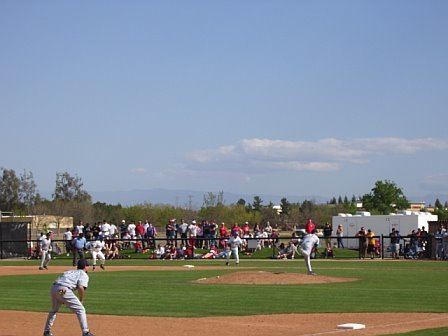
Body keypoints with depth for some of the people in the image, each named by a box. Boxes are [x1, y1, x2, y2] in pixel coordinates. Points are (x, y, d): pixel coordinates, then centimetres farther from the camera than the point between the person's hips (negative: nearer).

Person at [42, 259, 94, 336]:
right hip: (65, 290, -7)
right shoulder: (84, 274, 11)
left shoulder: (69, 272, 31)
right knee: (80, 309, 3)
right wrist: (81, 300, 7)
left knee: (54, 310, 29)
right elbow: (81, 288, -7)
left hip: (54, 287, 7)